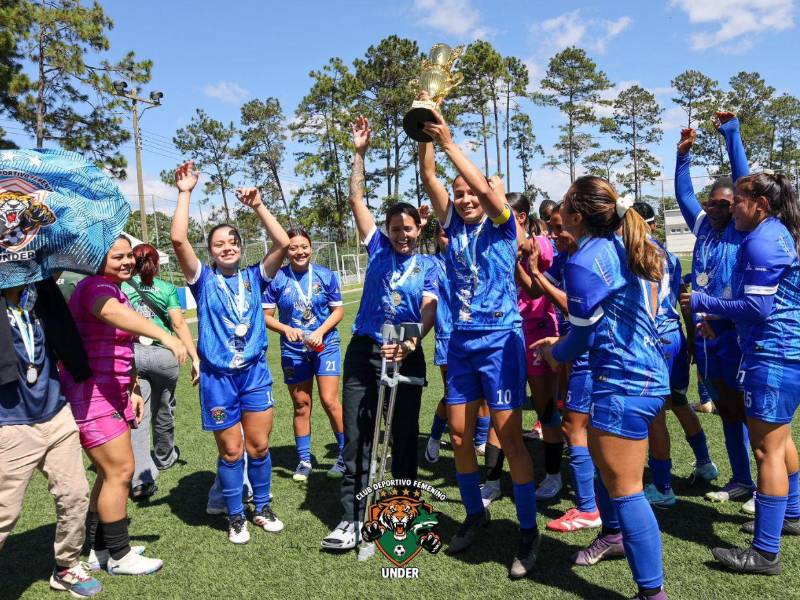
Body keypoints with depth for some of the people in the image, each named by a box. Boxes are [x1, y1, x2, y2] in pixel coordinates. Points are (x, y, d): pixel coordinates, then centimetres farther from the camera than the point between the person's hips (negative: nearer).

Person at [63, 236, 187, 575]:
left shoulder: (116, 291, 16)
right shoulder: (95, 287, -16)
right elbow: (111, 312, -42)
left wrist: (132, 390, 17)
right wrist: (164, 335, -54)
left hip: (112, 393, 10)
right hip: (91, 394, -10)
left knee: (111, 472, 16)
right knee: (120, 470, -5)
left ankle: (99, 547, 29)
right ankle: (119, 556, 10)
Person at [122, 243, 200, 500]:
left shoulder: (121, 288, 9)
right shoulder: (167, 288, 7)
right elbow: (179, 324, -3)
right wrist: (195, 357, -4)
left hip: (129, 355, 0)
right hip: (163, 354, 0)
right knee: (163, 411, 20)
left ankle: (140, 481, -9)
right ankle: (164, 458, 43)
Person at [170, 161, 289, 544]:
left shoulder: (254, 277, 5)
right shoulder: (203, 279, 0)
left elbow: (283, 243, -7)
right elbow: (178, 240, -14)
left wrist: (257, 206, -8)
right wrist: (185, 193, -10)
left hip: (256, 372, 2)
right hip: (217, 377, -2)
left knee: (259, 445, 9)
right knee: (230, 451, 6)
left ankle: (262, 508, 29)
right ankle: (235, 517, 24)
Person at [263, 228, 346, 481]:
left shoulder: (325, 275, -3)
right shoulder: (277, 279, -5)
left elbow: (338, 310, 1)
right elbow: (266, 316, -2)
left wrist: (320, 332, -14)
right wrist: (286, 329, -20)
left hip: (325, 346, -1)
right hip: (293, 351, 1)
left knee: (330, 401, -6)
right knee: (301, 406, 10)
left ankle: (345, 455, 12)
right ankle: (304, 460, 23)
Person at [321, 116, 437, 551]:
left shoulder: (429, 265, 4)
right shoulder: (379, 248, 10)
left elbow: (429, 308, -10)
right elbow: (356, 200, 8)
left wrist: (411, 342, -29)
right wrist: (360, 152, 2)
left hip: (405, 354, -1)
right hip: (363, 350, 2)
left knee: (404, 433, 9)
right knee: (357, 435, 0)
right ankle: (353, 517, 5)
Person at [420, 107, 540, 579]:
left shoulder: (501, 227, -2)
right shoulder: (454, 226, 10)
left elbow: (488, 188, -20)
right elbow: (430, 178, 3)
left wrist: (449, 142, -18)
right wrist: (426, 136, -7)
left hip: (500, 341, -5)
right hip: (461, 343, 6)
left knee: (509, 436, -4)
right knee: (459, 435, 10)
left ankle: (529, 531, 9)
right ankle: (475, 513, 29)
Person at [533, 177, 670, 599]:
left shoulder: (584, 261, -18)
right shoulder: (627, 247, 8)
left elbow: (581, 338, -12)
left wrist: (552, 351, 10)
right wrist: (562, 343, 18)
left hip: (623, 385, -10)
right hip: (648, 374, 10)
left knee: (625, 489, -1)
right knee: (605, 461, 27)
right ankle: (613, 536, 48)